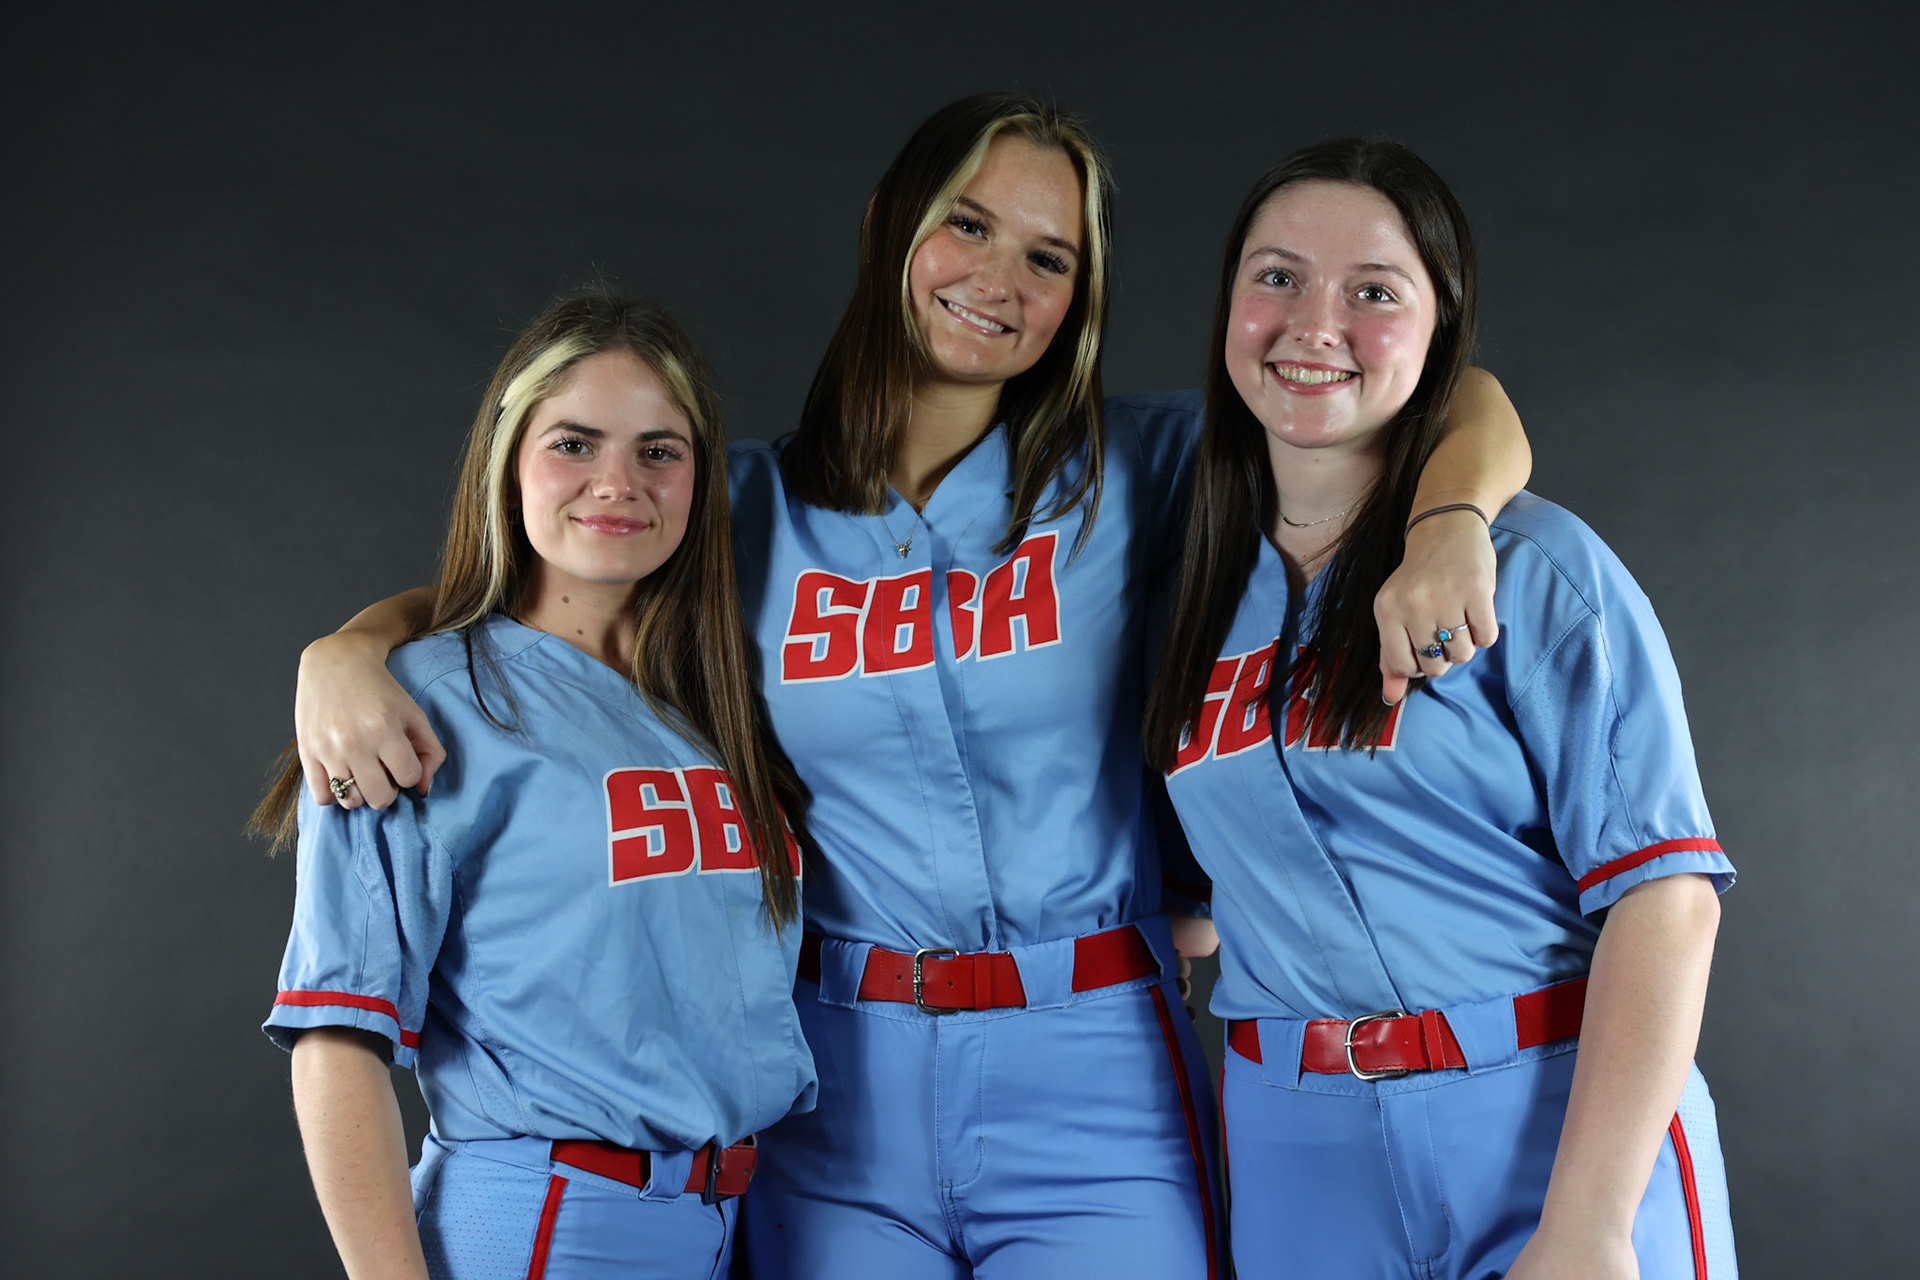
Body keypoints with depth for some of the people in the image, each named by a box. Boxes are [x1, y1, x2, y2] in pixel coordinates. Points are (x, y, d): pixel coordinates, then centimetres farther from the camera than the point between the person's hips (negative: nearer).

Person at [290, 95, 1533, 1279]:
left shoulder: (1134, 471, 1)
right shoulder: (752, 506, 6)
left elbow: (1464, 412, 0)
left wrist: (1447, 522, -22)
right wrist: (345, 651, -9)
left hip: (1088, 1082, -1)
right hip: (836, 1097, 1)